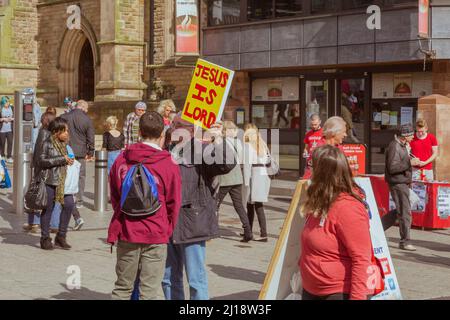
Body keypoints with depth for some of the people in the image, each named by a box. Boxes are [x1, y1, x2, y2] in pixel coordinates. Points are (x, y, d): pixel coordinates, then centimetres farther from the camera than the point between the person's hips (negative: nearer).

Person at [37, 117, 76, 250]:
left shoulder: (65, 144, 13)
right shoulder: (47, 144, -7)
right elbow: (42, 161, -17)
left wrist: (70, 161, 5)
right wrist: (62, 159, -18)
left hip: (63, 181, 6)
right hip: (49, 180, -6)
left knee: (69, 204, -5)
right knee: (48, 209, 3)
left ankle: (61, 236, 9)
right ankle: (45, 238, 17)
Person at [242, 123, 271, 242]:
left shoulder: (248, 145, -6)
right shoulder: (262, 144, 15)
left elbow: (247, 163, -11)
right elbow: (268, 160, 11)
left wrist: (246, 181, -11)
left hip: (253, 174, -7)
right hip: (264, 174, 7)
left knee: (258, 206, -4)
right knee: (250, 204, 15)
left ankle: (263, 234, -4)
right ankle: (248, 231, 19)